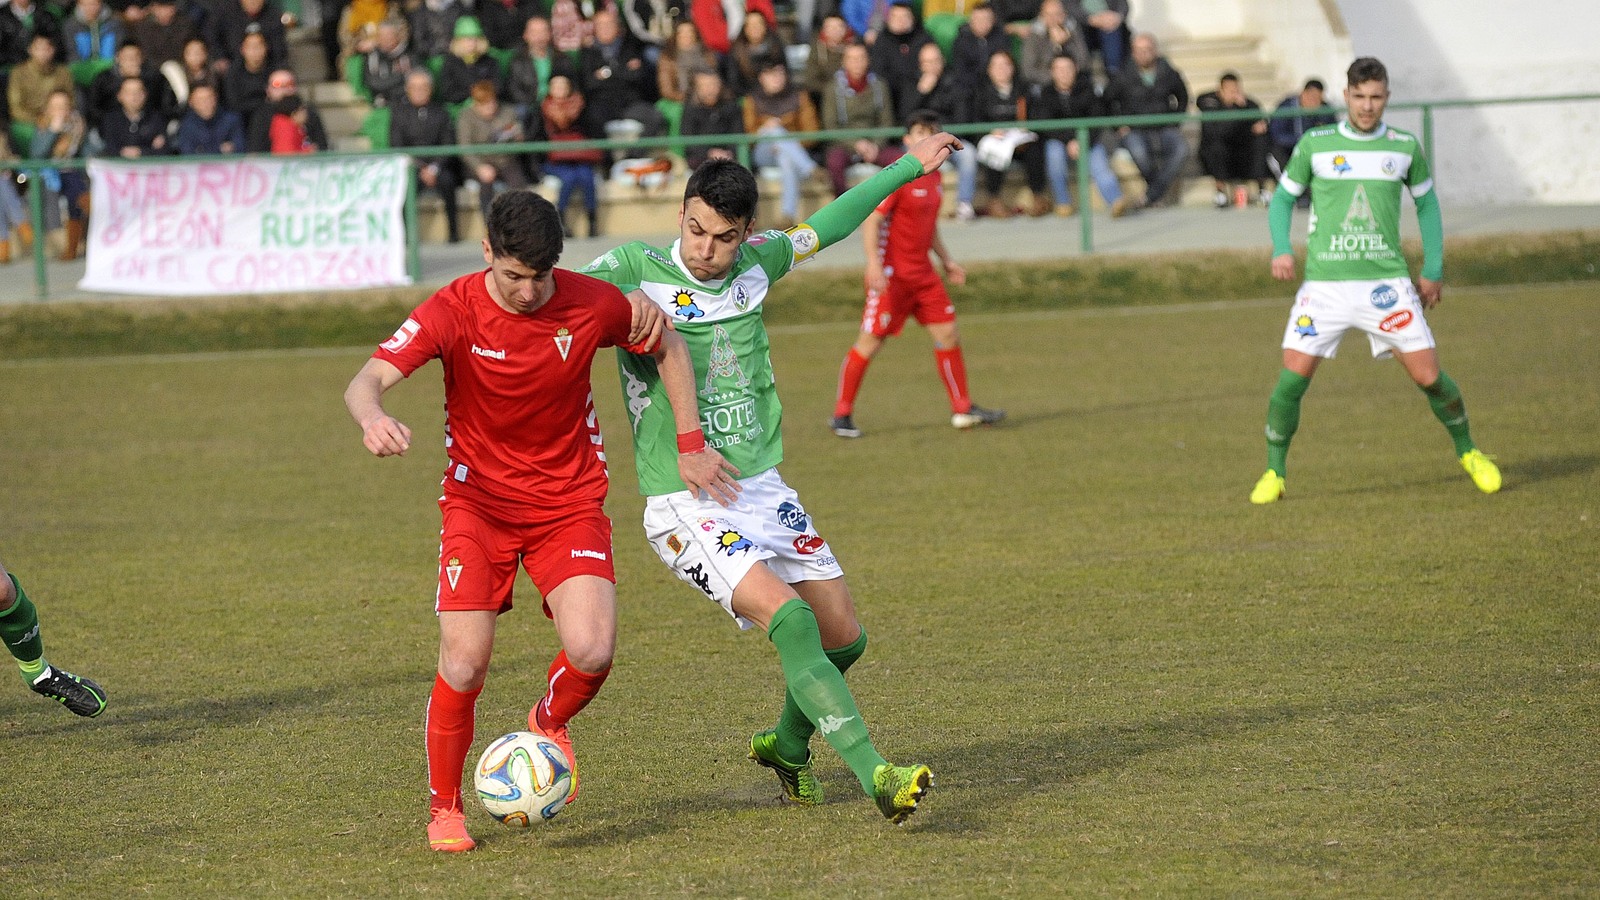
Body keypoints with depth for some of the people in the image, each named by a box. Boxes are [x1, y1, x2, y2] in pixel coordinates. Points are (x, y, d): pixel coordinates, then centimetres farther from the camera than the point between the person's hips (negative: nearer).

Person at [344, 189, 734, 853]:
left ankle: (550, 722, 17)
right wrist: (372, 419, -49)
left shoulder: (592, 304, -10)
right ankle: (443, 809, 8)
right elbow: (367, 380, -25)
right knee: (464, 664, -16)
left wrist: (690, 449, 5)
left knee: (592, 653, -20)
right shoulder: (453, 312, -15)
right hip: (479, 504, -1)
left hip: (571, 504, 1)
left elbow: (669, 349, 9)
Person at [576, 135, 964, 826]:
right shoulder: (635, 271, -11)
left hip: (763, 486, 6)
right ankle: (875, 776, -27)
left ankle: (787, 745, 37)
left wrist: (908, 167, 29)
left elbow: (824, 229, 22)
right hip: (685, 506, -6)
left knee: (843, 638, 8)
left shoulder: (757, 263, 4)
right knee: (788, 619, -24)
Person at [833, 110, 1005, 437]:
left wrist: (946, 259, 20)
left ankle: (962, 409, 15)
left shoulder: (934, 177, 11)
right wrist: (874, 264, -26)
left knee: (948, 334, 5)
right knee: (870, 342, -4)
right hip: (891, 273, -8)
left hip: (922, 273, 8)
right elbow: (871, 220, -17)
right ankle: (841, 415, 5)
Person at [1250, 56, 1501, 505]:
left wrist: (1433, 270, 12)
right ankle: (1274, 473, 6)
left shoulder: (1404, 147, 5)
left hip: (1386, 280, 0)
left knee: (1428, 375, -5)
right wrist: (1281, 250, -6)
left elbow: (1426, 203, 17)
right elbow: (1283, 198, 11)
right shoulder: (1314, 145, 1)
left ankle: (1468, 452, 20)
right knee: (1293, 376, -10)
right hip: (1325, 280, 0)